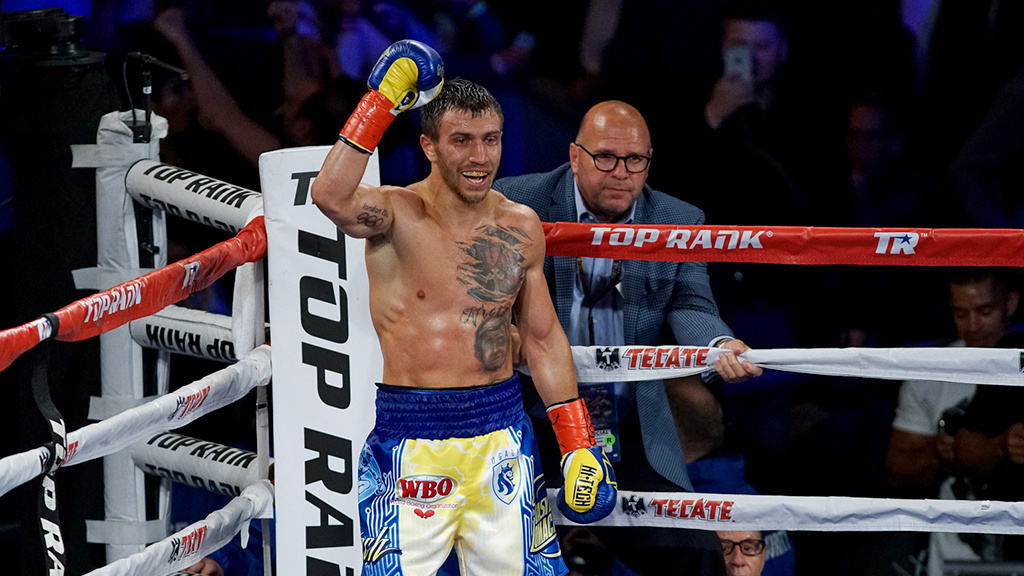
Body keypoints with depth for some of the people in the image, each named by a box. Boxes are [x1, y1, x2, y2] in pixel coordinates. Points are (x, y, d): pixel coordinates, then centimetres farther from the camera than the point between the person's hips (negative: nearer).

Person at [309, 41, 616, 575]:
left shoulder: (521, 228, 7)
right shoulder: (396, 215, -7)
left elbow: (542, 338, 15)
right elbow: (331, 196, -30)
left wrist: (579, 443, 12)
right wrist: (382, 100, -26)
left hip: (501, 429, 4)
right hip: (410, 437, -4)